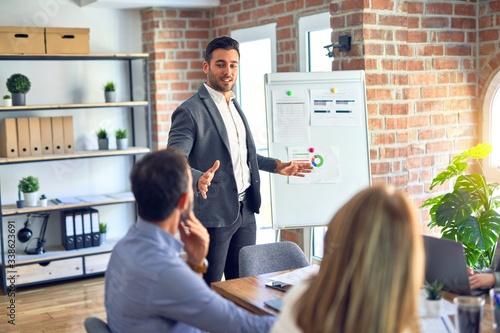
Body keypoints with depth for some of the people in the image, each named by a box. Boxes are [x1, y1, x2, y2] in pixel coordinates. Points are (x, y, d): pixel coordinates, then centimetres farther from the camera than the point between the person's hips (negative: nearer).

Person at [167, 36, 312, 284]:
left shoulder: (234, 106, 13)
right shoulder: (190, 111, -13)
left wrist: (276, 166, 15)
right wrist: (198, 178, -40)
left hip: (245, 210, 8)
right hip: (213, 214, -7)